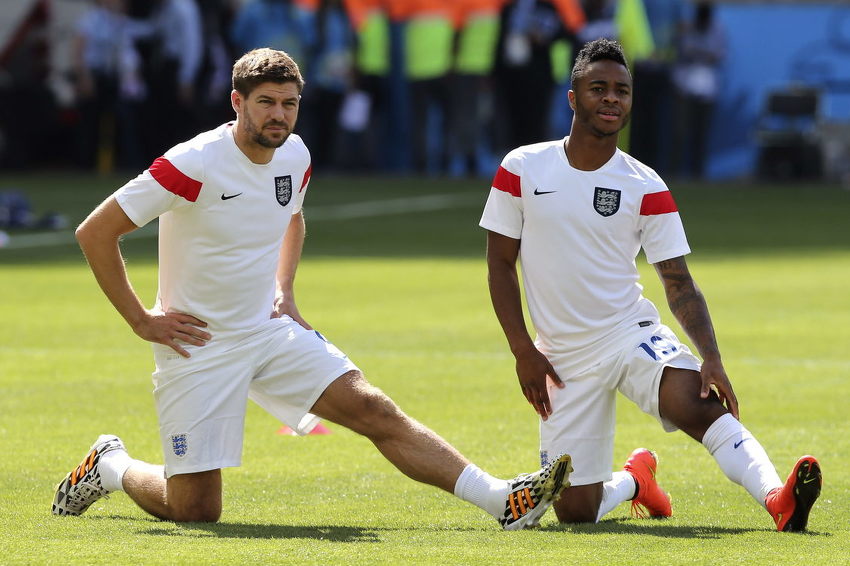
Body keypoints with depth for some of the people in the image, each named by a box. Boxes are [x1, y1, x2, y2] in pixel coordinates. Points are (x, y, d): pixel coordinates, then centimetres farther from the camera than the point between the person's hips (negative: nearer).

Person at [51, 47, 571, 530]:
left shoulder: (294, 157, 1)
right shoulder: (194, 165, -20)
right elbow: (95, 233, -16)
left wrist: (284, 290, 11)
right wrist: (141, 320, -14)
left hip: (270, 329, 5)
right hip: (199, 346, -5)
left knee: (375, 410, -10)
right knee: (196, 510, -5)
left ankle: (504, 501, -15)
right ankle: (111, 467, 25)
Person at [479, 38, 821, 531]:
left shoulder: (646, 187, -4)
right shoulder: (522, 169, -3)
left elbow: (679, 283, -4)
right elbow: (500, 262, 4)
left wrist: (711, 356, -19)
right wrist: (523, 350, -5)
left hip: (632, 332, -1)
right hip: (565, 358, 1)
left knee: (697, 401, -35)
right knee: (575, 511, -2)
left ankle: (778, 499, -50)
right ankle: (634, 480, 32)